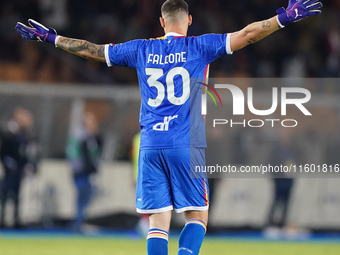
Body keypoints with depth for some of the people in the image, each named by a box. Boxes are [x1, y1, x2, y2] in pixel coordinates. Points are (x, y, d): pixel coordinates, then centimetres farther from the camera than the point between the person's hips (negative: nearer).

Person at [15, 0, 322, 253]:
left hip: (150, 147, 3)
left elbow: (89, 49, 16)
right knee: (197, 216, 5)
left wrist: (50, 37, 27)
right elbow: (247, 34, -4)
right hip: (187, 147, -3)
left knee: (158, 221, 4)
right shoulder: (199, 47, 1)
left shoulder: (141, 50, 10)